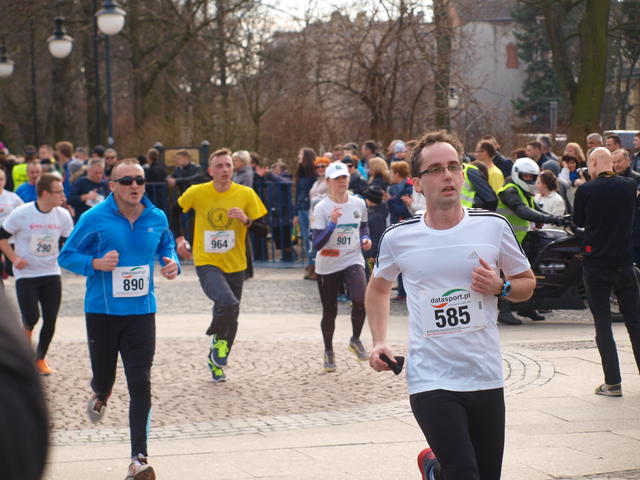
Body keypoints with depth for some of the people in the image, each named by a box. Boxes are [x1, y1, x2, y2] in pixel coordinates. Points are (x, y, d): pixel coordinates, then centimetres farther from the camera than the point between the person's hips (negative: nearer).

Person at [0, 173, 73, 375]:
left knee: (50, 319, 1)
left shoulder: (62, 215, -1)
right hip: (26, 275, -4)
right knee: (31, 318, -11)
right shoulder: (21, 213, -12)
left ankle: (40, 359, 19)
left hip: (51, 274, 4)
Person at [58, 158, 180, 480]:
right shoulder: (94, 218, -7)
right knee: (103, 377, 11)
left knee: (140, 385, -8)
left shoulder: (157, 218, 3)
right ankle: (100, 396, 52)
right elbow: (66, 256, -1)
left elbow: (167, 246, 22)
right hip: (101, 311, -1)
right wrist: (95, 263, -20)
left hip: (141, 312, 1)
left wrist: (172, 263, 0)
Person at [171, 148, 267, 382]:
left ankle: (216, 362, 37)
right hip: (207, 264, -3)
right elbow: (175, 212, 14)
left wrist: (246, 220, -20)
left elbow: (263, 231, -2)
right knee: (228, 303, -29)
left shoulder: (246, 194, -5)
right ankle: (218, 339, 2)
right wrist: (179, 239, 8)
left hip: (235, 266, 3)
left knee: (231, 318, 12)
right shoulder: (196, 193, -6)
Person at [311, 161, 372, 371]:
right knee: (329, 312, 7)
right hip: (327, 266, -1)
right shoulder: (321, 208, -9)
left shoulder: (359, 204, 3)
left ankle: (355, 340, 1)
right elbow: (317, 243, -17)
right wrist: (332, 223, -29)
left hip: (353, 261, 1)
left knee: (360, 300, -25)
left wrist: (365, 239, 2)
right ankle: (328, 351, 32)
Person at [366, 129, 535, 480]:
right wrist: (379, 342, 6)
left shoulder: (493, 226, 0)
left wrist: (501, 287, -10)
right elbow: (378, 287, 18)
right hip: (430, 382, -2)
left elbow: (527, 283, 12)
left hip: (486, 378, 2)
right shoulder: (398, 238, 0)